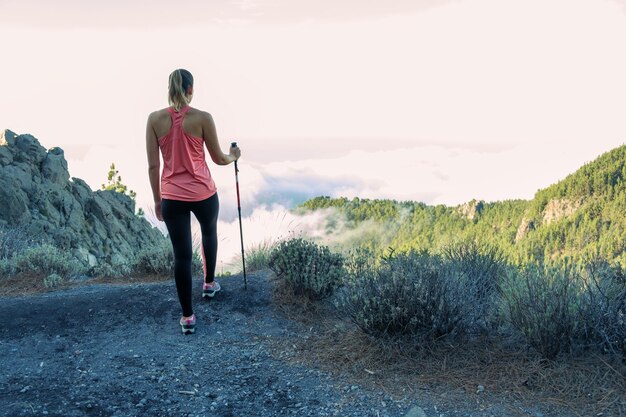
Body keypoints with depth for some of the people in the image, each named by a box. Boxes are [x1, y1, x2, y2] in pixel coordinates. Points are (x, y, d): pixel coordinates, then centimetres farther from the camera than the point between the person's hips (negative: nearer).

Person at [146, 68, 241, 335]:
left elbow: (153, 166, -1)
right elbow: (218, 159, -1)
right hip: (203, 193, -1)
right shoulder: (202, 118, -9)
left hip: (171, 196, 1)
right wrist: (233, 156, 22)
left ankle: (187, 316, 12)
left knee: (181, 254, 6)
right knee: (209, 233, 30)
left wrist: (157, 199, 9)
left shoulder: (154, 119, -3)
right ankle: (209, 283, 47)